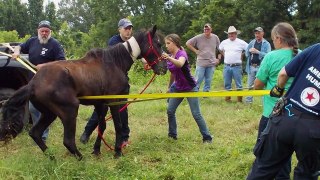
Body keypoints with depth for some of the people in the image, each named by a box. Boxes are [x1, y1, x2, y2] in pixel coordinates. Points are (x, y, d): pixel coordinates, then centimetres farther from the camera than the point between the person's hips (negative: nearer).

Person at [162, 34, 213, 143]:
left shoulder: (182, 53, -21)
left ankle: (207, 138, 3)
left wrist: (169, 58, -62)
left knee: (196, 114, -7)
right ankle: (172, 134, 18)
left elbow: (180, 64, -46)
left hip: (190, 88, -7)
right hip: (178, 88, 7)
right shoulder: (170, 57, 2)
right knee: (170, 111, 2)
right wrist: (170, 87, 24)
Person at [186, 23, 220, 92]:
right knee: (198, 80, -2)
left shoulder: (215, 38, 4)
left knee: (208, 81, 9)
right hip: (201, 63, -2)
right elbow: (188, 43, 1)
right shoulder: (198, 37, -4)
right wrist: (195, 51, -4)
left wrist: (218, 59, 8)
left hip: (211, 63, 3)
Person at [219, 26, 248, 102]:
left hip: (237, 66, -3)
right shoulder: (224, 42, 8)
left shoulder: (241, 42, -3)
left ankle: (240, 99, 6)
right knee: (227, 84, 9)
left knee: (239, 84, -1)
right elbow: (220, 49, 27)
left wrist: (242, 55, 1)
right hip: (227, 66, 4)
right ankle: (227, 98, 18)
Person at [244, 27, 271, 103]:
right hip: (251, 66, 5)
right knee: (250, 85, 12)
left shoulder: (266, 44, -2)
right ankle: (248, 100, 22)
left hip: (261, 67, -5)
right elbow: (246, 53, 14)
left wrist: (257, 52, -19)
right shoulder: (252, 42, 12)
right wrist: (249, 50, -8)